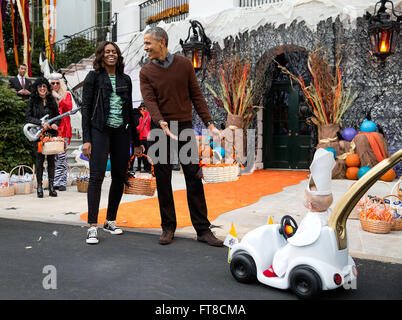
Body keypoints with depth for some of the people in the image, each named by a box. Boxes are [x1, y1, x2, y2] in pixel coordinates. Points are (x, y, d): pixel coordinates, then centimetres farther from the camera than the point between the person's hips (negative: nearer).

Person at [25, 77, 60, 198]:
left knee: (51, 159, 1)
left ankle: (51, 186, 7)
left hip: (51, 133, 2)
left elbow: (58, 116, 16)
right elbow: (27, 117, -2)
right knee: (39, 159, -4)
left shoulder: (52, 101, 13)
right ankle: (39, 186, 6)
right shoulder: (32, 101, 5)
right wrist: (41, 123, -15)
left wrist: (56, 124, -5)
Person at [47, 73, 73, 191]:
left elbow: (69, 108, -8)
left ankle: (62, 182, -3)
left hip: (62, 129, -2)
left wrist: (58, 97, -8)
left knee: (62, 156, -8)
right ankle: (54, 182, 7)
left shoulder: (66, 94, 9)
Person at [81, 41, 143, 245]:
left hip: (121, 132, 5)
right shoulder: (93, 77, 3)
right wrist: (86, 139, -11)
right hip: (100, 131, -5)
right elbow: (86, 109, -2)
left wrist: (136, 140, 16)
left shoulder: (125, 79, 15)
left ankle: (110, 221, 18)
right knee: (96, 176, -12)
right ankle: (92, 226, -10)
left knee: (119, 177, 5)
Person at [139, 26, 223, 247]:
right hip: (159, 130, 0)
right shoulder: (146, 72, 5)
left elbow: (196, 96, 7)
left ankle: (203, 229, 6)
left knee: (194, 178, -1)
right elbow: (149, 101, -8)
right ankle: (168, 227, 17)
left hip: (185, 128, 0)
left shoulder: (184, 64, 6)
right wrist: (161, 122, -27)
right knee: (163, 181, 4)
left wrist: (209, 123, -1)